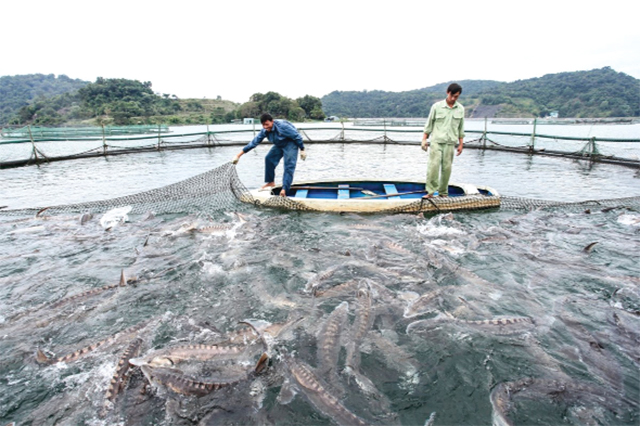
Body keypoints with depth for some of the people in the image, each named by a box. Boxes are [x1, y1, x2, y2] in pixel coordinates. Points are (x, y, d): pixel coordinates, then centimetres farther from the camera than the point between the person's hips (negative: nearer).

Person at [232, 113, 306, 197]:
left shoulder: (282, 126, -32)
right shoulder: (264, 131, -11)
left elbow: (297, 136, -22)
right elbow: (253, 143, -7)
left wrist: (302, 150, -16)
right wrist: (238, 155, -8)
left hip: (291, 144, -7)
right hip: (279, 145, 7)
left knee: (289, 166, -16)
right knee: (269, 159, 0)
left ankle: (285, 189, -19)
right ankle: (271, 182, 14)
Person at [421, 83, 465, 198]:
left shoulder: (461, 109, 8)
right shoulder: (436, 106, 1)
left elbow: (461, 128, 12)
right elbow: (429, 124, 5)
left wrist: (460, 144, 10)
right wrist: (424, 140, 0)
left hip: (450, 143, 2)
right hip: (436, 141, -2)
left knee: (447, 168, 2)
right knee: (433, 165, -13)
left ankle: (443, 193, 12)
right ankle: (430, 192, -9)